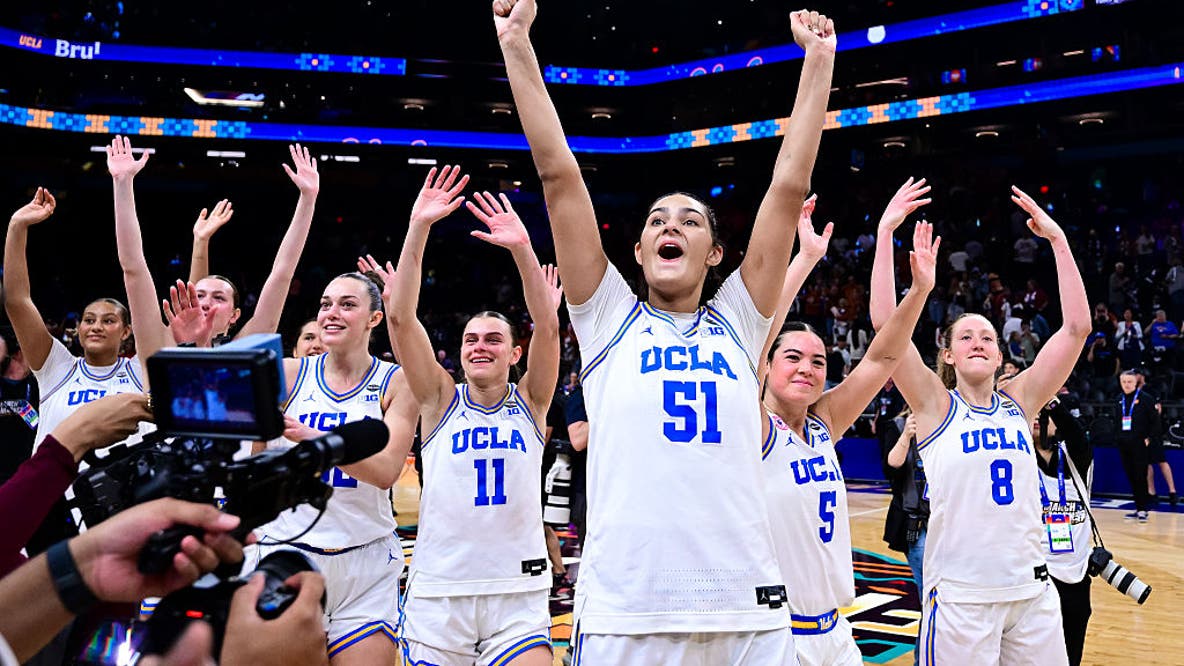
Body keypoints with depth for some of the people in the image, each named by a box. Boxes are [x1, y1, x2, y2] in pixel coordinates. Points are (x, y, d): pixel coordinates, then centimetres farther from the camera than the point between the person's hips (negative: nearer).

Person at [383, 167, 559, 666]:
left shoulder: (529, 402, 5)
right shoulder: (442, 400, 5)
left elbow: (547, 325, -10)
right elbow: (401, 317, -6)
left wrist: (522, 248, -22)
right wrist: (418, 228, -16)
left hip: (519, 593, 0)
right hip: (437, 591, 0)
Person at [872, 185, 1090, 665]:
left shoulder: (1018, 402, 7)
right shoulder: (935, 405, -2)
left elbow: (1076, 326, 2)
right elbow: (885, 324, -14)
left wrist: (1058, 238, -1)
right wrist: (885, 233, -15)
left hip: (1032, 591, 4)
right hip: (960, 594, -4)